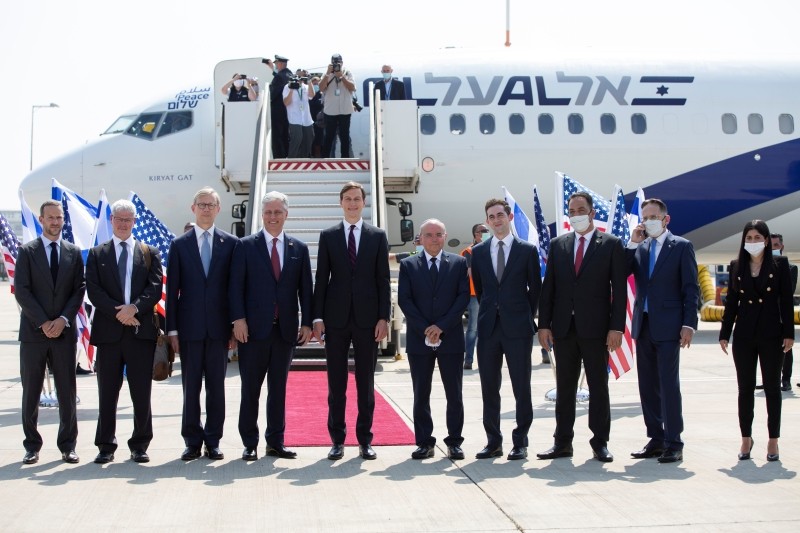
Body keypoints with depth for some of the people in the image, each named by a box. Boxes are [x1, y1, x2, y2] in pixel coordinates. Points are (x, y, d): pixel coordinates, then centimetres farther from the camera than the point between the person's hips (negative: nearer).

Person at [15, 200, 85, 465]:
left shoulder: (74, 252, 9)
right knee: (31, 392, 4)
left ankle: (68, 445, 12)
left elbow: (79, 290, 4)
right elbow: (21, 291, -4)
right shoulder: (27, 252, 2)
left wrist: (63, 319, -9)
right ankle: (32, 445, 14)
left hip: (64, 331, 1)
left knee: (67, 391, 3)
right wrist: (43, 323, -11)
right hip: (33, 333, -1)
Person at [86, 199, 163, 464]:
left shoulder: (150, 253, 11)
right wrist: (118, 312, -12)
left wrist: (135, 307, -16)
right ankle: (106, 446, 14)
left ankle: (140, 445, 12)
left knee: (141, 393, 2)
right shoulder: (97, 254, 11)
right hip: (108, 331, 0)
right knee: (107, 393, 5)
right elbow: (93, 291, 0)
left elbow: (156, 288, 0)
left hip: (141, 331, 0)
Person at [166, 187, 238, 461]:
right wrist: (172, 329, -1)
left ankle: (213, 441, 13)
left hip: (219, 328, 0)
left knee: (216, 387, 5)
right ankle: (192, 441, 13)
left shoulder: (231, 243, 5)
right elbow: (172, 290, 4)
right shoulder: (179, 244, 6)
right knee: (190, 388, 5)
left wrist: (235, 325, -1)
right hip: (190, 327, 0)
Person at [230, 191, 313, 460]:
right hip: (254, 328, -2)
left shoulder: (299, 248, 9)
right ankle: (250, 443, 11)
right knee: (250, 388, 3)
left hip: (286, 329, 2)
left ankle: (275, 442, 17)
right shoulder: (246, 246, 2)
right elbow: (236, 285, -2)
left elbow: (305, 289, 8)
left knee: (278, 388, 9)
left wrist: (307, 323, 1)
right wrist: (238, 318, -11)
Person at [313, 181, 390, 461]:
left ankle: (365, 439, 13)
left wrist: (384, 317, -4)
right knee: (336, 383, 5)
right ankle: (337, 440, 12)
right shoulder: (328, 236, 7)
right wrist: (317, 317, -2)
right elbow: (321, 279, 4)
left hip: (367, 319, 0)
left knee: (366, 382, 5)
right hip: (336, 319, 0)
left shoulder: (378, 236, 6)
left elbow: (383, 280, 3)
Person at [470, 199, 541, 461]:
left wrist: (526, 316, 8)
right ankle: (493, 441, 14)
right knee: (489, 387, 6)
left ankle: (520, 442, 8)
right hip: (488, 328, 3)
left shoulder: (527, 250, 1)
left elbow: (536, 288, 6)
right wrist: (490, 312, 13)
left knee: (521, 387, 1)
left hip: (518, 328, -3)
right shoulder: (478, 251, 9)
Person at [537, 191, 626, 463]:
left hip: (595, 328, -3)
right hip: (563, 327, 3)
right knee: (564, 387, 8)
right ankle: (563, 442, 14)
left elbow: (619, 289, -3)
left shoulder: (611, 244, 1)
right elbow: (548, 286, 9)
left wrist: (616, 327, -10)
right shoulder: (558, 244, 11)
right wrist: (544, 324, 2)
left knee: (598, 386, 4)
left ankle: (600, 442, 13)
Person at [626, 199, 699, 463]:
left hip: (667, 327, -5)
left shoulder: (681, 246, -1)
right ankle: (656, 439, 17)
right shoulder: (638, 247, 12)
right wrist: (632, 244, -7)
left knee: (669, 385, -7)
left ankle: (673, 444, -1)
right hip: (643, 325, 6)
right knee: (647, 387, 9)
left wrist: (689, 324, -12)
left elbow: (691, 289, -5)